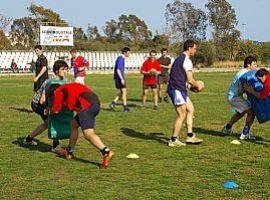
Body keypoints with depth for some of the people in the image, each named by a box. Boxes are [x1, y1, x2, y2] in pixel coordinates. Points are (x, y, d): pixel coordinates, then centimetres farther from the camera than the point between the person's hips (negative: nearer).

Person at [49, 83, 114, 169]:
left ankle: (106, 152, -39)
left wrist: (50, 111, 35)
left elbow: (56, 110, 16)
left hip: (86, 106, -9)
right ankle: (69, 152, 34)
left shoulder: (59, 91, 12)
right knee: (74, 124, 25)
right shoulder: (69, 87, 35)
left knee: (88, 134, -18)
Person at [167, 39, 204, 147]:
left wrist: (195, 84, 19)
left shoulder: (180, 58, 18)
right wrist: (197, 86, 5)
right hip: (177, 89, -10)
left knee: (190, 109, 14)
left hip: (179, 89, 10)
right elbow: (190, 80, -15)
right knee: (182, 115, -4)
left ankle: (190, 136, 15)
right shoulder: (187, 61, -14)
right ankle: (173, 140, 3)